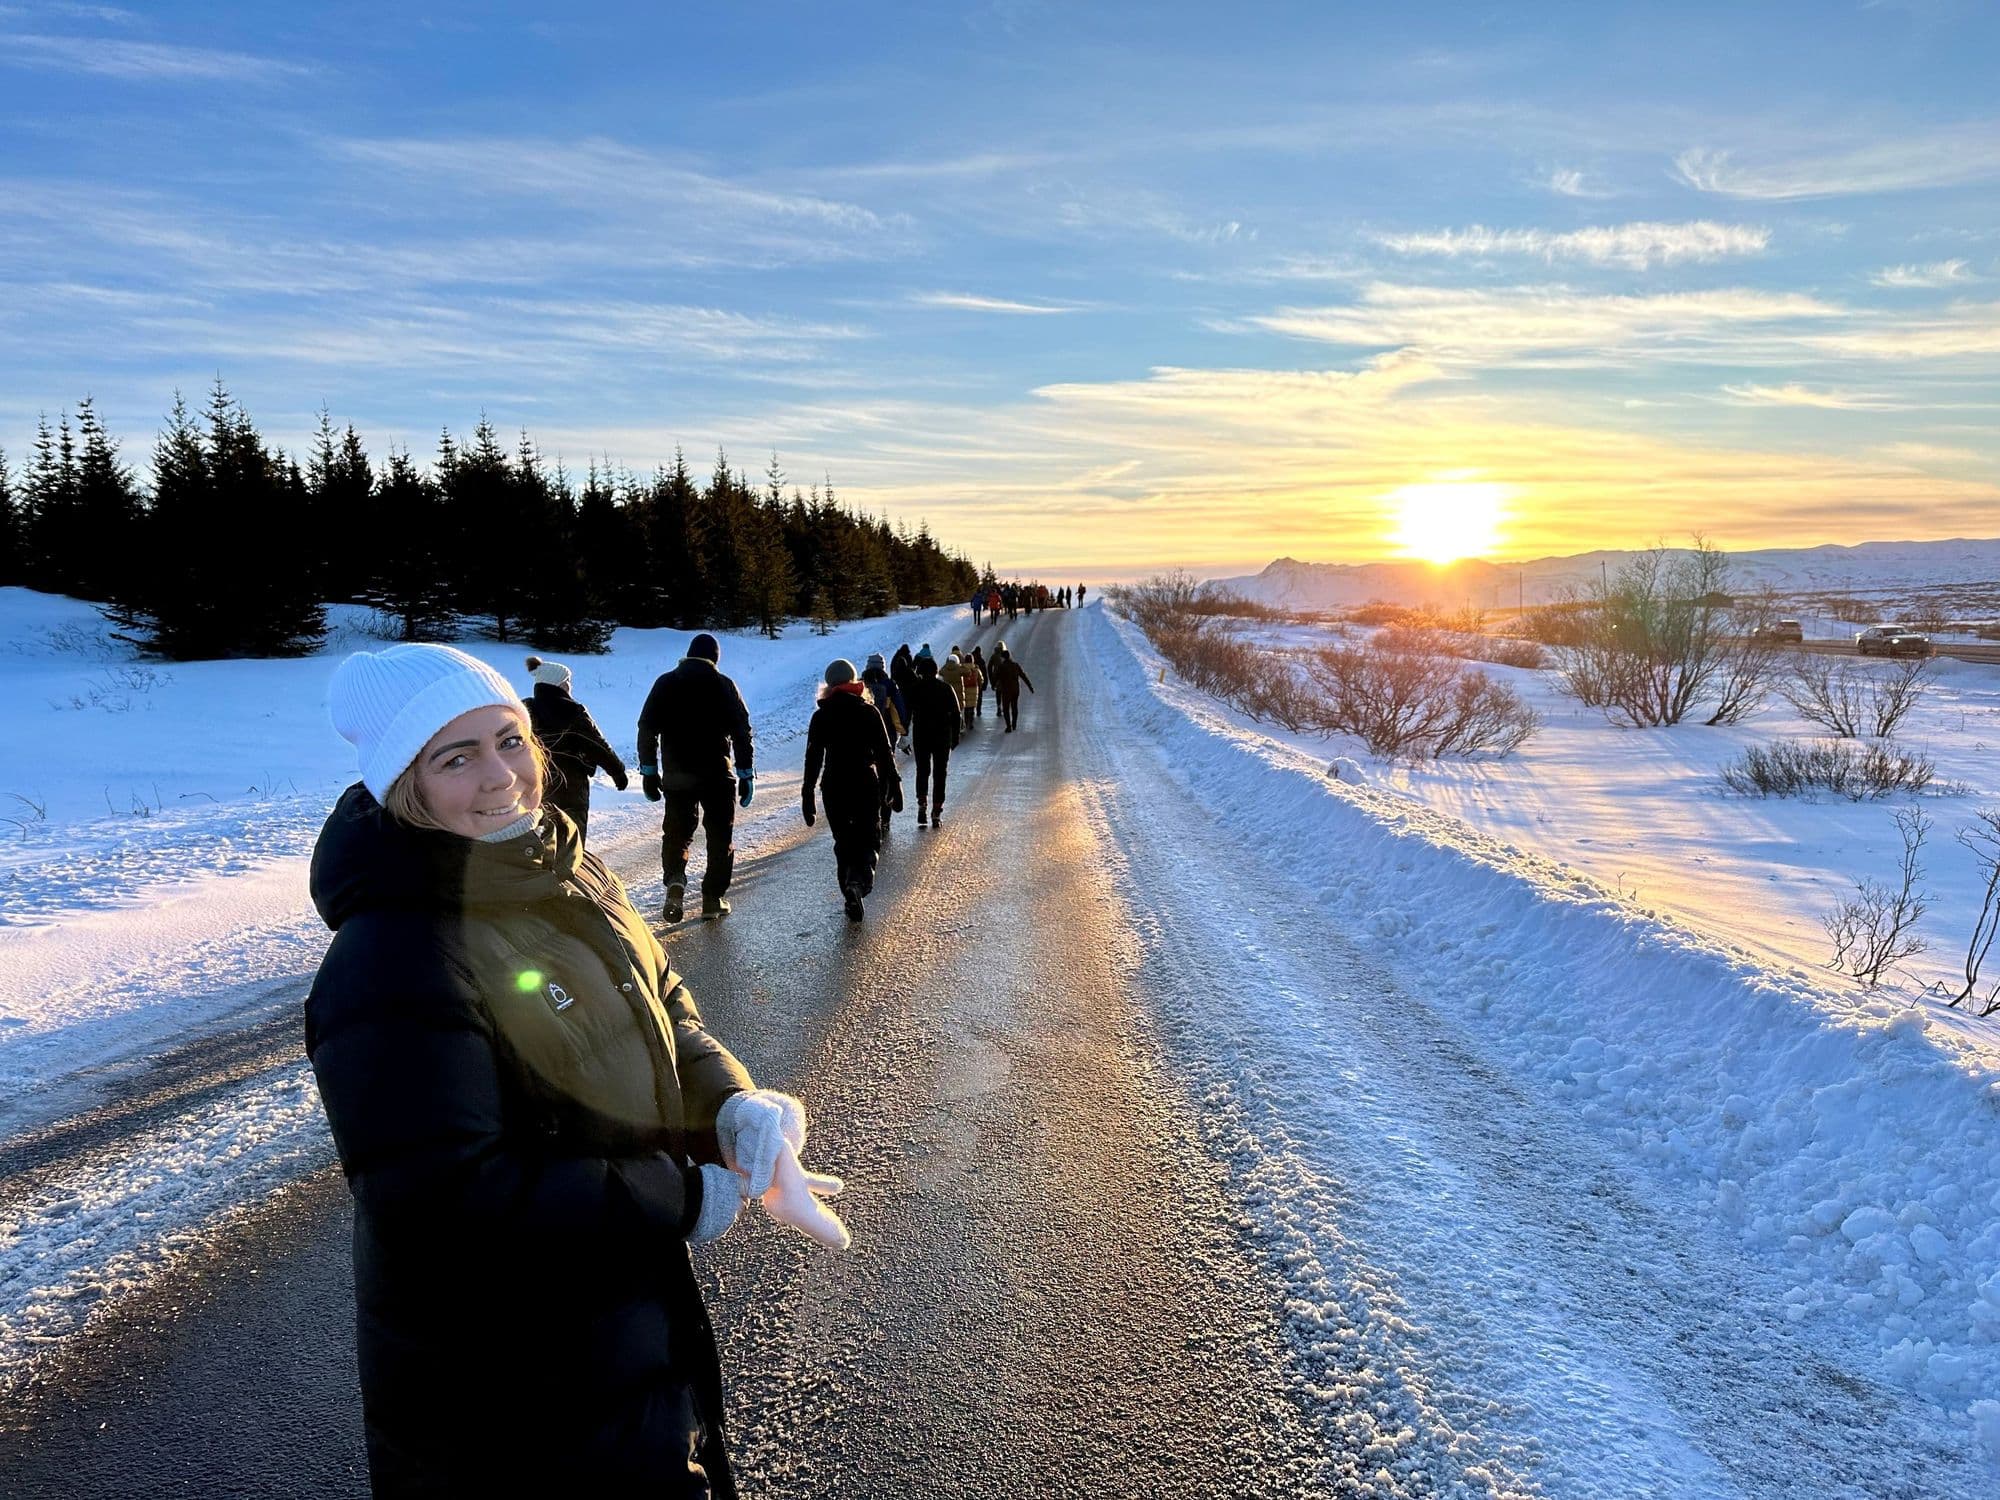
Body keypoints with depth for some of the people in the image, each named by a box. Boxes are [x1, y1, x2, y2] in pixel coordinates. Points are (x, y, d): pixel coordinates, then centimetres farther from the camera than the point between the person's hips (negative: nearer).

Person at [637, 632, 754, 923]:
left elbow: (647, 729, 2)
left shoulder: (666, 683, 4)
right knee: (720, 836, 10)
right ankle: (713, 897, 10)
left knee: (676, 832, 12)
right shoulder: (723, 685, -2)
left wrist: (648, 771, 7)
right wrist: (746, 774, 0)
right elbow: (741, 731, -5)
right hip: (717, 775, -2)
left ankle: (675, 879, -13)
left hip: (676, 775, 2)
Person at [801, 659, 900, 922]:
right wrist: (894, 784, 5)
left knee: (844, 842, 13)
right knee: (869, 839, 8)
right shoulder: (869, 711, -2)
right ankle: (860, 880, -20)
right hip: (866, 784, -1)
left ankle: (851, 896, 10)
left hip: (834, 786, 1)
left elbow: (813, 758, -1)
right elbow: (885, 752, -3)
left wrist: (807, 795, 2)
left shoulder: (821, 716, 0)